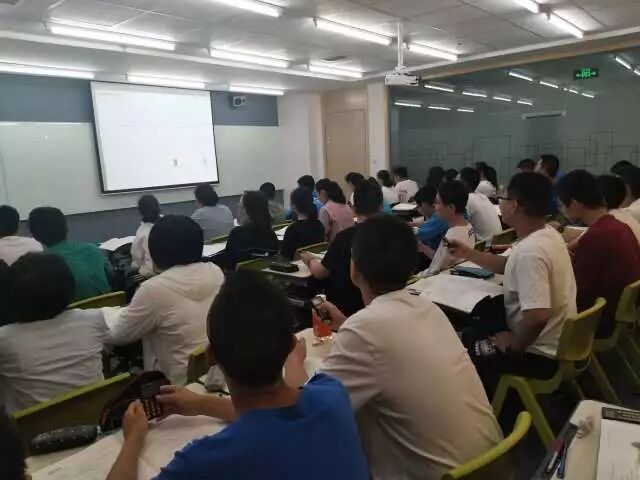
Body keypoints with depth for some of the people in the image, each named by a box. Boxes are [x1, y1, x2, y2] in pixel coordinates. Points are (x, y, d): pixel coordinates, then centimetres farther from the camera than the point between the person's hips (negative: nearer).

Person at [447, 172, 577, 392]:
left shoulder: (530, 251, -32)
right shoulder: (547, 234, 1)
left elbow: (537, 318, -39)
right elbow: (509, 265, 18)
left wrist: (513, 346, -20)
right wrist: (467, 253, 15)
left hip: (540, 354, -9)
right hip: (554, 343, 9)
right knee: (471, 334, 21)